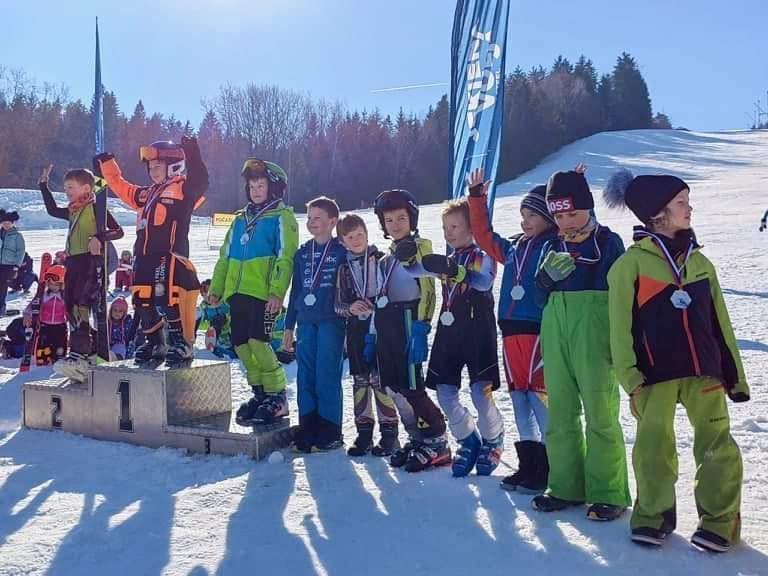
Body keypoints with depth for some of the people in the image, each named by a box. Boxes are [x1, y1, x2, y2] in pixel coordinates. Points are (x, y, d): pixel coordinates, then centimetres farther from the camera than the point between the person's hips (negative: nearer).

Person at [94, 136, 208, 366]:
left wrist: (192, 157, -32)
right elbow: (121, 187, 38)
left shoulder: (183, 189, 1)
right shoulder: (147, 194, 25)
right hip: (145, 256, 9)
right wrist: (106, 165, 40)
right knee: (143, 301, 10)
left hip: (170, 255, -9)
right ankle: (156, 344, 22)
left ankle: (182, 344, -9)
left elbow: (200, 182, -20)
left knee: (170, 300, -17)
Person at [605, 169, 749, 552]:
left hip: (704, 371, 4)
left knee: (718, 446, 1)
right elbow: (621, 326, -5)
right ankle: (653, 515, 20)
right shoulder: (632, 262, -2)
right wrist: (629, 376, -12)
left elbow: (720, 323, 15)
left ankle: (719, 520, 15)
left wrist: (735, 374, 14)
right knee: (654, 446, 2)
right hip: (656, 373, -3)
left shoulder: (699, 261, 12)